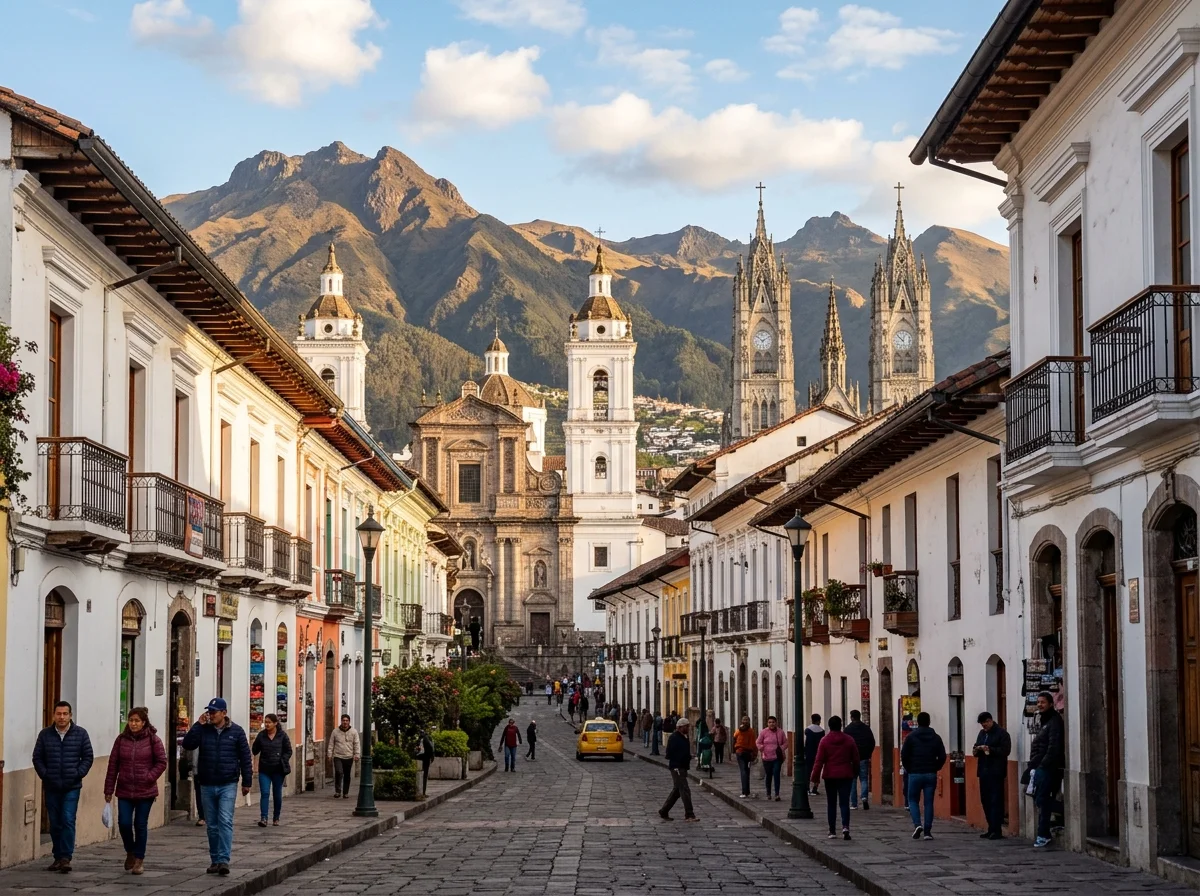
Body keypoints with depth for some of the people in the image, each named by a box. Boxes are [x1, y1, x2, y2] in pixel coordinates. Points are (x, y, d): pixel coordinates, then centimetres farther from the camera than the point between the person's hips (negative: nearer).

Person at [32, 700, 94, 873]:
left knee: (68, 821, -12)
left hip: (72, 787, -2)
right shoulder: (45, 734, 4)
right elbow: (37, 757, 7)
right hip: (51, 787, 2)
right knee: (55, 823, 7)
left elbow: (88, 757, 3)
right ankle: (58, 858, 16)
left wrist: (78, 774, -7)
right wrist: (45, 775, -5)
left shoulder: (80, 734, 1)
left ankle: (66, 857, -11)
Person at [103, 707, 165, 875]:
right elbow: (113, 765, 5)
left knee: (140, 825, 3)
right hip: (124, 791, 2)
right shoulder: (121, 739, 3)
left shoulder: (153, 740, -3)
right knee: (124, 823, -5)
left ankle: (139, 858, 16)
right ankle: (130, 852, 21)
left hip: (145, 791, -2)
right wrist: (109, 790, 3)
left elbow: (162, 762, -1)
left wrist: (149, 777, -13)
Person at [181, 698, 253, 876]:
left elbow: (245, 757, 3)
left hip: (227, 785, -3)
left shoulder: (236, 731, 0)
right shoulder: (203, 730, 5)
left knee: (225, 822, -13)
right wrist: (198, 725, -14)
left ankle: (223, 860, -17)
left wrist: (246, 782, 1)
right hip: (207, 786, 3)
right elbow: (187, 744, -9)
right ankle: (215, 860, 17)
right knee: (212, 825, 9)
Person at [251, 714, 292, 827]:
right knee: (264, 793, -11)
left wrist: (282, 761, -10)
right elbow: (255, 750, 7)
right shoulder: (261, 735, 3)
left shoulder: (282, 735, -2)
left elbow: (288, 751, 1)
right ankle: (263, 818, -16)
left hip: (278, 770, 0)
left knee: (277, 794, 9)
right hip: (264, 770, 1)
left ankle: (276, 818, 22)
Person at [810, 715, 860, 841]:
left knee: (831, 804, 9)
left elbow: (819, 761, -7)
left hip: (830, 776, 0)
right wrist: (855, 773, 18)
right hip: (846, 775, 1)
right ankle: (845, 826, -23)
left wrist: (814, 776, -3)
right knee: (844, 803, -2)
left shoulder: (824, 741, -5)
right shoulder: (849, 740, 0)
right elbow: (856, 759, 4)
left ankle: (832, 831, 11)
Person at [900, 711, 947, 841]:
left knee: (913, 800, 10)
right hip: (931, 775, 2)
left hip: (915, 774, -2)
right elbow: (942, 757, -1)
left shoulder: (911, 737, -3)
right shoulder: (936, 738, 3)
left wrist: (908, 769, 7)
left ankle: (917, 824, -12)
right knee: (929, 802, 6)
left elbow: (904, 756, -7)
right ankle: (927, 831, 3)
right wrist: (935, 768, 11)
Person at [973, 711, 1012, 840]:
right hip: (984, 771, 8)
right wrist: (976, 749, 0)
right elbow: (976, 749, 23)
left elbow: (1005, 751, -15)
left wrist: (990, 749, -23)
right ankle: (991, 829, 16)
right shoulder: (982, 733, 18)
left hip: (996, 772, -8)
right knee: (985, 800, 9)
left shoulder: (1002, 733, -5)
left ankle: (997, 830, -9)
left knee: (996, 801, -8)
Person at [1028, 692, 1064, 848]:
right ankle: (1043, 835, 11)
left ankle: (1043, 836, -8)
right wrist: (1034, 764, 15)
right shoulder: (1045, 721, 20)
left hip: (1047, 769, -10)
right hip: (1040, 769, 10)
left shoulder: (1054, 721, -10)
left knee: (1042, 801, -9)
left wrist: (1043, 765, -20)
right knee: (1040, 801, 9)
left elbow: (1053, 747, -19)